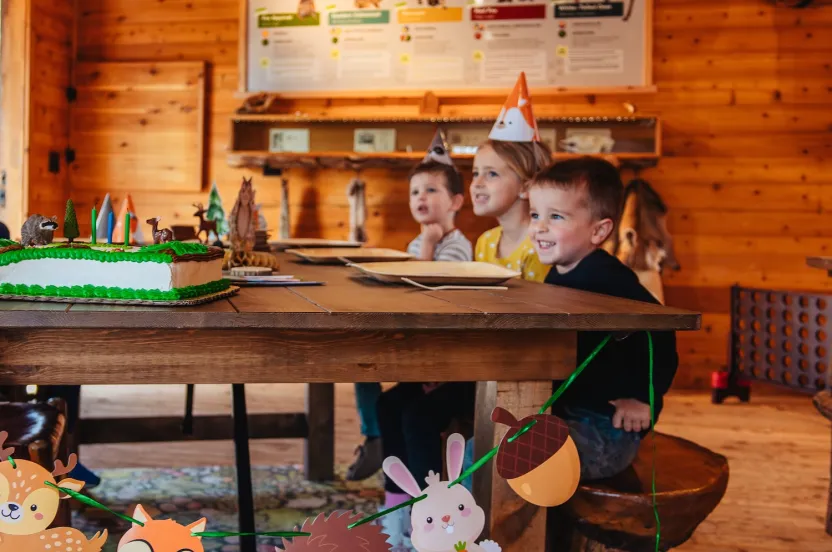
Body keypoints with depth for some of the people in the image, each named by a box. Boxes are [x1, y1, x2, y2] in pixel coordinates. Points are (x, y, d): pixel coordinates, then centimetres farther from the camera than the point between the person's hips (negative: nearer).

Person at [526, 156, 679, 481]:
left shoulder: (605, 279, -22)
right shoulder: (557, 276, 9)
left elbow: (657, 330, -31)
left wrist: (642, 397, -25)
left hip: (604, 432, -10)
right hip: (562, 416, 10)